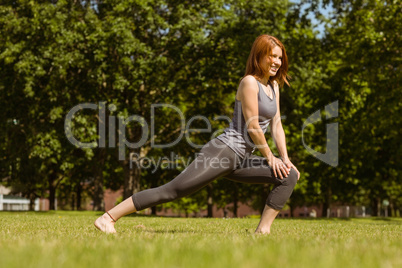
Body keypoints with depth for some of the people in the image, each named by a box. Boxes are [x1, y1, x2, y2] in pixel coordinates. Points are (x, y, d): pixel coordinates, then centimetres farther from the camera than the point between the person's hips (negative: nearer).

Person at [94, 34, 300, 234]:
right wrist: (270, 157, -4)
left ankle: (262, 232, -3)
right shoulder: (249, 83, -9)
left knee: (290, 176, 0)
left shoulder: (274, 86, 16)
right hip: (224, 151, -9)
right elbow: (252, 126, -13)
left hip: (239, 161, 9)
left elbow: (276, 126, 17)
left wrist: (285, 159, 9)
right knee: (171, 190, -15)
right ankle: (107, 218, -12)